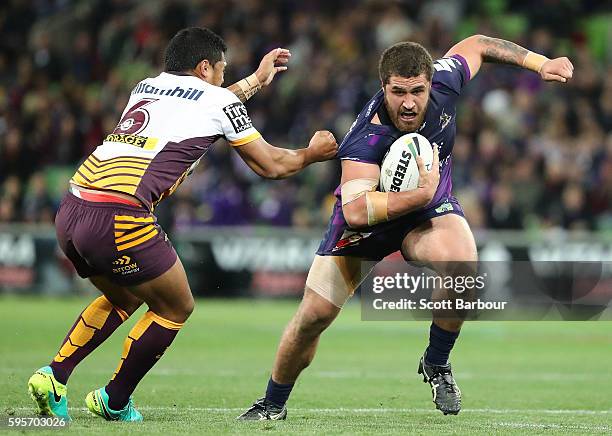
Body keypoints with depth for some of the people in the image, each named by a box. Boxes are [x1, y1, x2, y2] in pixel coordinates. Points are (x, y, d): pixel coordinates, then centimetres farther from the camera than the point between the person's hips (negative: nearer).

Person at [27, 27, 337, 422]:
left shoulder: (147, 87, 26)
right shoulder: (218, 101, 6)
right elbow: (270, 165, 15)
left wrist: (255, 80, 57)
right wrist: (312, 154, 35)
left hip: (70, 211, 8)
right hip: (119, 218, -8)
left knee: (124, 299, 29)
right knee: (177, 308, 14)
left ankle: (54, 375, 14)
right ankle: (114, 402, 18)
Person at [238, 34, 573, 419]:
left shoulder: (443, 82, -23)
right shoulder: (366, 138, -37)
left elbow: (476, 45, -1)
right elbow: (355, 211, -47)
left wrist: (539, 62, -2)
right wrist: (420, 194, -51)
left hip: (430, 210, 3)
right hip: (370, 218, -2)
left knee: (463, 265, -32)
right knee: (313, 316, -2)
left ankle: (436, 364, -7)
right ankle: (273, 404, 25)